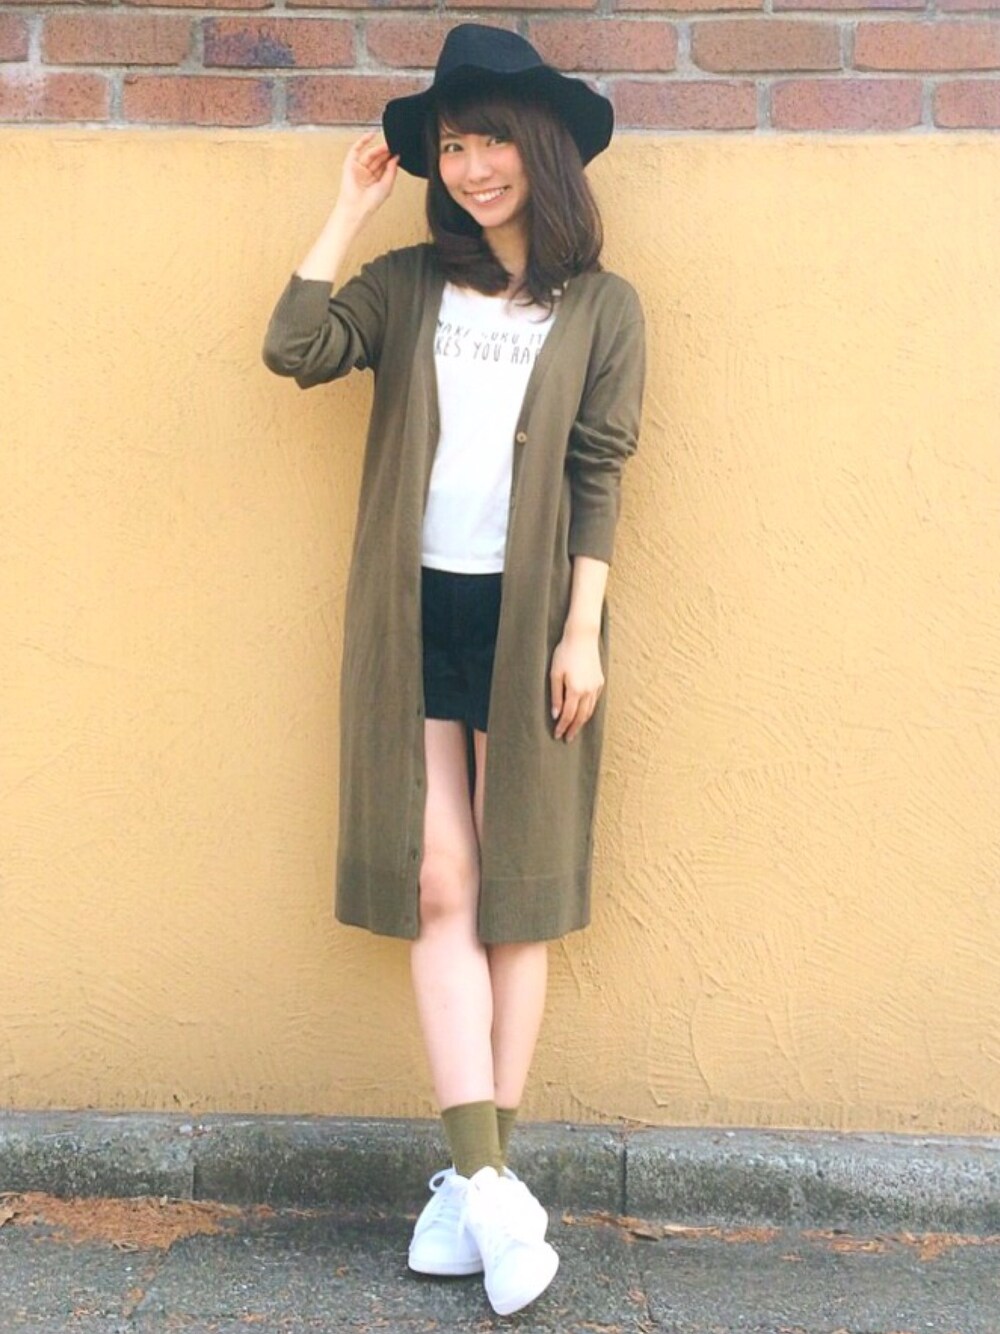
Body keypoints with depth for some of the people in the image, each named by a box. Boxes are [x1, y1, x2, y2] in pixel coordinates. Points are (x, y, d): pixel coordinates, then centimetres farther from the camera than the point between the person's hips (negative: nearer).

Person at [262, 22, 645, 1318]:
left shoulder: (602, 307, 6)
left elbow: (597, 478, 0)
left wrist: (581, 631, -8)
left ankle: (477, 1179, 10)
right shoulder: (408, 284, 11)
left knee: (515, 892, 1)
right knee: (436, 886, -4)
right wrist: (350, 204, 1)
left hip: (524, 617, -1)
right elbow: (293, 349, -6)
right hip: (412, 615, 2)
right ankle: (487, 1182, -1)